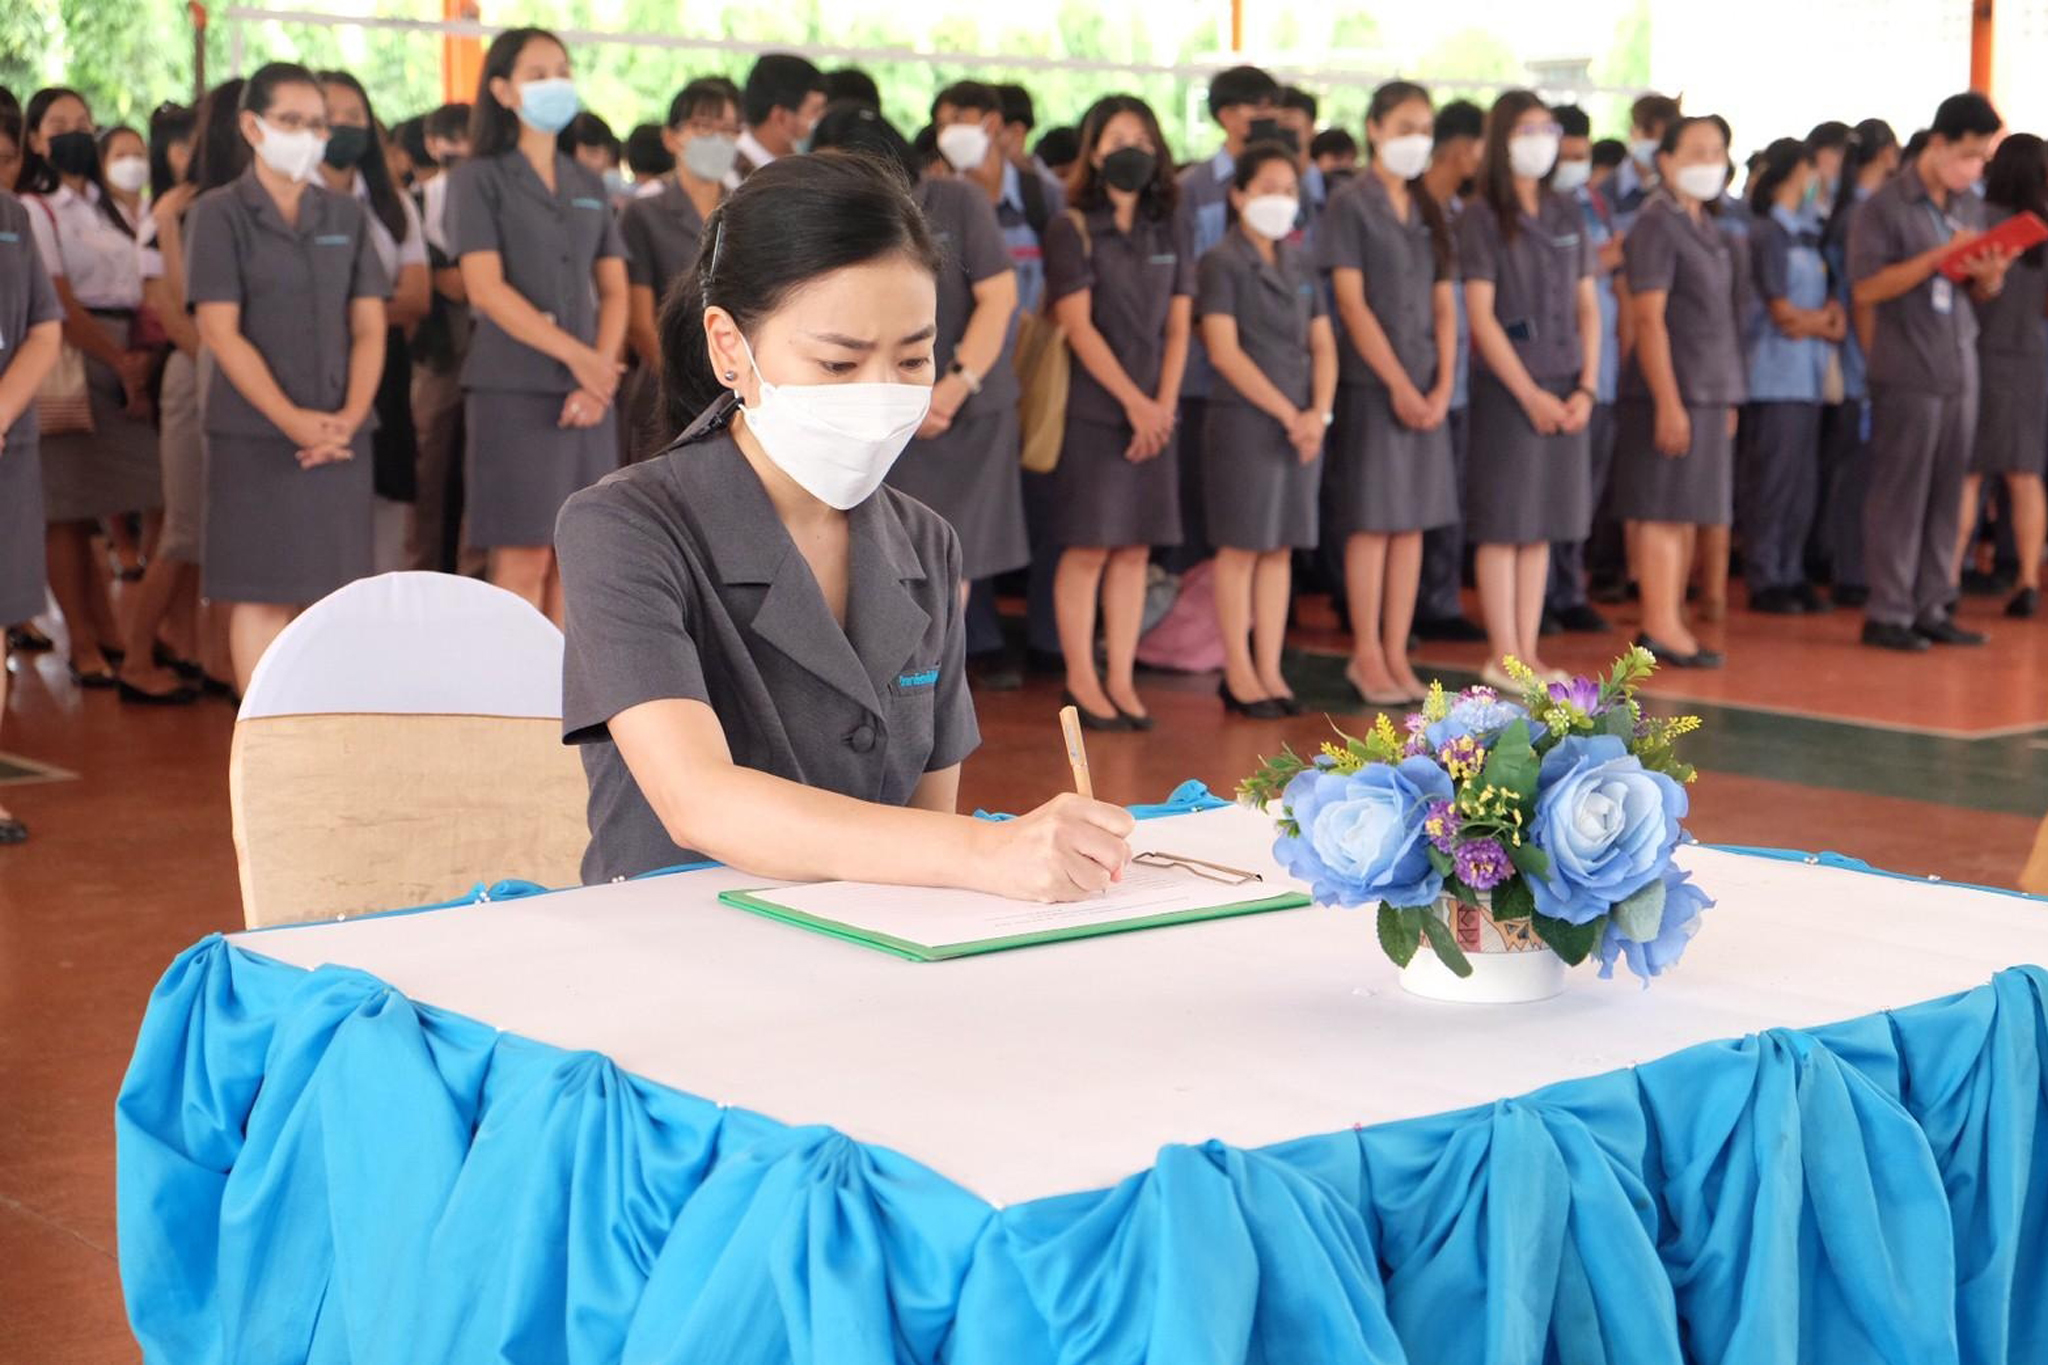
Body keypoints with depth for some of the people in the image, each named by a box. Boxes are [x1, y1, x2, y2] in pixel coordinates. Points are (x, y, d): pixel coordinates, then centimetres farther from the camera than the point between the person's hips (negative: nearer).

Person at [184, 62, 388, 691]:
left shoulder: (347, 216, 12)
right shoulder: (218, 214, 0)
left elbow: (369, 326, 7)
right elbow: (220, 331, -8)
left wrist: (351, 415, -10)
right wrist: (290, 419, -17)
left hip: (341, 433, 4)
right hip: (254, 433, -3)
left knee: (336, 592, 3)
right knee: (261, 593, -2)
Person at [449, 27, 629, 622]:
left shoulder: (587, 185, 17)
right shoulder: (480, 179, 1)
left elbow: (614, 290, 12)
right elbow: (486, 289, -9)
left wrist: (602, 370, -6)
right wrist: (574, 353, -16)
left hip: (589, 393, 5)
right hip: (513, 389, -5)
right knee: (522, 561, -7)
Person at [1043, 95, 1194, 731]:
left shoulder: (1173, 229, 12)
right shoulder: (1072, 230, -2)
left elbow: (1178, 326, 8)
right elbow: (1079, 326, -8)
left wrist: (1165, 404, -4)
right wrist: (1132, 399, -13)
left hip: (1155, 412, 4)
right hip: (1092, 409, -4)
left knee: (1134, 550, 5)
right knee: (1087, 549, -3)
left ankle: (1121, 680, 10)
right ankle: (1081, 681, 5)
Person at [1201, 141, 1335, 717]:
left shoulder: (1301, 264, 14)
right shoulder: (1222, 263, -5)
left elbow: (1322, 344, 12)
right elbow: (1225, 351, -12)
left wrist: (1319, 412, -5)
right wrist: (1287, 413, -14)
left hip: (1302, 426, 6)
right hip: (1244, 420, -6)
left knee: (1280, 547, 7)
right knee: (1242, 547, -1)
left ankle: (1269, 671, 12)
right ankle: (1238, 674, 6)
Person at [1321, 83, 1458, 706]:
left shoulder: (1430, 212, 14)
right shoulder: (1352, 206, -4)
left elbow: (1444, 306, 10)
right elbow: (1352, 304, -10)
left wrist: (1443, 386, -3)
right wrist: (1398, 385, -14)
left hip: (1426, 391, 6)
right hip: (1371, 385, -6)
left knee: (1413, 521, 5)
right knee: (1372, 522, -3)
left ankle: (1396, 655, 11)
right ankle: (1366, 656, 5)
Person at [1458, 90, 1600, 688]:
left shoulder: (1567, 216, 12)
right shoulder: (1482, 217, -4)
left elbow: (1587, 306, 12)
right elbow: (1481, 315, -10)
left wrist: (1586, 387, 0)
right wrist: (1530, 394, -13)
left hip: (1564, 389, 6)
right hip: (1508, 386, -5)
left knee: (1543, 526, 8)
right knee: (1505, 525, -2)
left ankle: (1527, 652, 14)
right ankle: (1503, 657, 4)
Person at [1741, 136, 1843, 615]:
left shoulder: (1807, 233, 16)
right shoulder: (1768, 233, -9)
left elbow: (1822, 296, 17)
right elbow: (1783, 313, -12)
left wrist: (1823, 316, -5)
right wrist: (1827, 323, 2)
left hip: (1809, 375, 8)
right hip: (1776, 375, -8)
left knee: (1803, 483, 10)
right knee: (1771, 479, -5)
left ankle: (1791, 575, 18)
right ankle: (1764, 581, 1)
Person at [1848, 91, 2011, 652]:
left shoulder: (1971, 207, 13)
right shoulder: (1885, 206, -6)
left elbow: (1983, 292, 18)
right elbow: (1866, 289, -14)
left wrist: (1989, 275, -5)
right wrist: (1940, 256, -20)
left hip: (1960, 366, 6)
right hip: (1906, 370, -6)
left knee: (1947, 493, 7)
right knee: (1900, 492, -3)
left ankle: (1930, 606, 13)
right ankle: (1887, 612, 3)